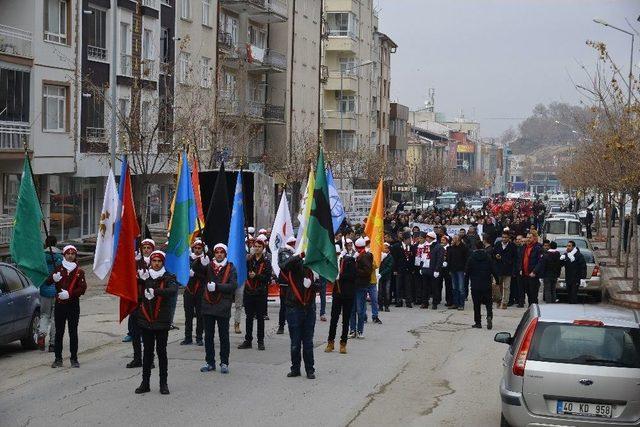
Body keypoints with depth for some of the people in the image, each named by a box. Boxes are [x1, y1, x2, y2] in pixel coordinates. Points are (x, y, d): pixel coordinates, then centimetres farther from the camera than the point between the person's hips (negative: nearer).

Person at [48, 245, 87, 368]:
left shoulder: (79, 271, 4)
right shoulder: (58, 269, 7)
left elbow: (82, 289, -5)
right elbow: (48, 282, -3)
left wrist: (69, 294, -18)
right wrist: (53, 278, -26)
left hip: (73, 304, -1)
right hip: (59, 304, 1)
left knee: (73, 332, 1)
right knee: (59, 332, 3)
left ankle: (74, 359, 6)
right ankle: (58, 359, 7)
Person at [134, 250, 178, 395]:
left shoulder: (168, 278, -2)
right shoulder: (143, 277, 7)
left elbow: (173, 290, -22)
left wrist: (155, 291, -34)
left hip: (162, 322, -2)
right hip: (146, 321, 2)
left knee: (162, 351, 4)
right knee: (147, 351, 8)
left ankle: (163, 383, 11)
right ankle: (145, 383, 14)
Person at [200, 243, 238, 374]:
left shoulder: (230, 268, 2)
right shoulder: (208, 267, 10)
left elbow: (233, 286, -9)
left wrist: (217, 286, -18)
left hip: (223, 306, -3)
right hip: (208, 305, 3)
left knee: (223, 336, 2)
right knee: (208, 335, 8)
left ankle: (224, 363, 8)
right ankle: (210, 362, 16)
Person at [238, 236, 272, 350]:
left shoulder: (266, 262, -1)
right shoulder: (249, 260, 7)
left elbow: (268, 277, -9)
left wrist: (256, 276, -18)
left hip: (260, 293, -3)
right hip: (249, 292, 3)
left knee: (260, 318, 3)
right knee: (249, 317, 7)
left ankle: (260, 341, 8)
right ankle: (248, 340, 13)